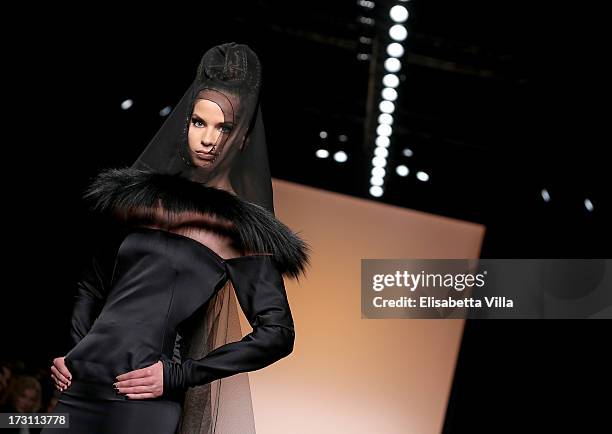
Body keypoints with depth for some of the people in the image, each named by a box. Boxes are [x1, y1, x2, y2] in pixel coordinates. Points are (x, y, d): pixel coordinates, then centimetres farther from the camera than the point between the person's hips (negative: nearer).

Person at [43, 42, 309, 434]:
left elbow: (278, 333, -8)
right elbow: (95, 282, 16)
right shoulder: (145, 194, 8)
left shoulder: (244, 225, -4)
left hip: (144, 401, -4)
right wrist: (74, 352, 1)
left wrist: (179, 375, -10)